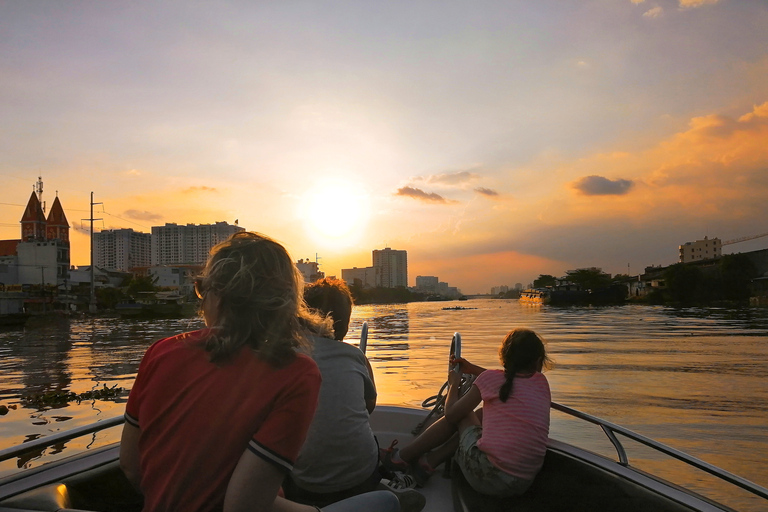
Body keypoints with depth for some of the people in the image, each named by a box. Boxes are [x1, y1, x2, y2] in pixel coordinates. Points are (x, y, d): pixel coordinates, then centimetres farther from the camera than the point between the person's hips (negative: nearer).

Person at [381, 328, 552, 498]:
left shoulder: (490, 378, -4)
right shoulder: (541, 382, 9)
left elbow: (451, 413, 6)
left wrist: (453, 385, 23)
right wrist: (473, 369, 29)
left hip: (487, 478, -5)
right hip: (525, 483, 5)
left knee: (461, 414, 18)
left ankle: (401, 458, 29)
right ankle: (426, 464, 29)